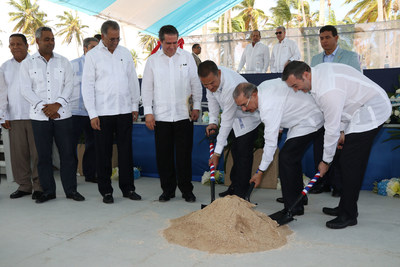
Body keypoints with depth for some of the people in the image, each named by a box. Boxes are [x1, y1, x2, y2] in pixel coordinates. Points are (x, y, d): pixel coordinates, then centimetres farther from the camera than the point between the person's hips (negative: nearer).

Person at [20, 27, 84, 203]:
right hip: (39, 116, 0)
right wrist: (43, 107, -10)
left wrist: (57, 104, -11)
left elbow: (69, 86, 3)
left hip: (62, 114, 0)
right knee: (43, 155, 4)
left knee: (67, 153, 0)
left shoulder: (63, 62, 10)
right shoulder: (27, 63, 7)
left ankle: (71, 190, 9)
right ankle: (48, 191, 15)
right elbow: (26, 90, 0)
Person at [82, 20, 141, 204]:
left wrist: (135, 106, 10)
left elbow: (133, 81, 15)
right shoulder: (92, 55, 1)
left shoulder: (125, 53, 11)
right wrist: (92, 114, -8)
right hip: (103, 112, -3)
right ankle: (106, 191, 15)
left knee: (126, 151, 6)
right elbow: (87, 86, -2)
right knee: (103, 153, 3)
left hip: (124, 111, 3)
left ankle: (127, 188, 17)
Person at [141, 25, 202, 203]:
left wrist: (196, 106, 4)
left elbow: (196, 83, 10)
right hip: (161, 116, 1)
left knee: (184, 155, 3)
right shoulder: (153, 60, 5)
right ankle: (168, 190, 18)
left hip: (184, 115, 0)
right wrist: (148, 112, 0)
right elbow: (147, 88, 6)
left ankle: (186, 190, 15)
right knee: (164, 155, 4)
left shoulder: (187, 57, 6)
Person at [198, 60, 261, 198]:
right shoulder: (211, 77, -17)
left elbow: (227, 122, -35)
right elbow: (212, 98, 4)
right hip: (234, 118, 8)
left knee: (243, 154, -11)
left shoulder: (232, 86, -40)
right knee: (235, 152, 15)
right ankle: (234, 186, 29)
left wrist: (217, 152, -31)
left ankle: (240, 193, -2)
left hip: (247, 118, -8)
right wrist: (213, 121, -7)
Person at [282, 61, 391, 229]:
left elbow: (331, 129, -22)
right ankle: (345, 207, 22)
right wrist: (342, 131, 13)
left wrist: (326, 161, -11)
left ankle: (349, 215, -1)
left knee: (349, 164, -11)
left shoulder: (328, 91, -31)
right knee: (350, 164, 12)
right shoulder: (318, 71, 0)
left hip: (371, 111, -10)